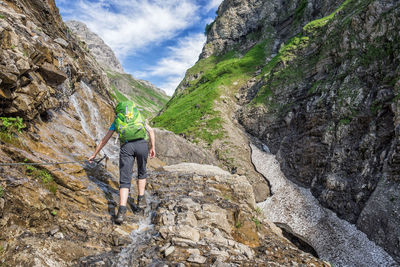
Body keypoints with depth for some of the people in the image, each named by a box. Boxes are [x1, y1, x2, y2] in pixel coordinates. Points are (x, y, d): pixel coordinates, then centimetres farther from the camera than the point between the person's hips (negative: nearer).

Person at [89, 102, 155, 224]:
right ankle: (141, 199, 25)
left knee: (125, 180, 1)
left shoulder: (116, 120, 28)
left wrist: (94, 154, 37)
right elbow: (151, 131, 19)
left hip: (126, 146, -1)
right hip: (142, 144, 1)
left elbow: (104, 139, 28)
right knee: (142, 172, 26)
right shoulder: (138, 116, 30)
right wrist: (152, 148, 25)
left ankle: (122, 211, -13)